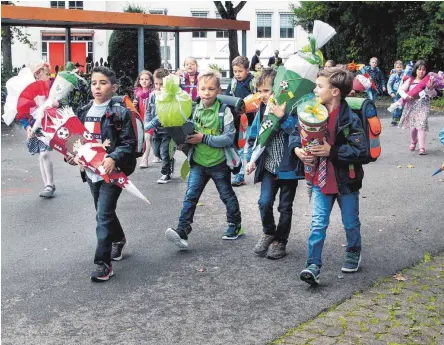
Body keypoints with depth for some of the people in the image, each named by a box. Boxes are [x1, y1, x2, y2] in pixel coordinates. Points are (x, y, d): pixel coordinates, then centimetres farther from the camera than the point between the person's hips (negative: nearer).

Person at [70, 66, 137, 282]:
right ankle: (119, 239, 47)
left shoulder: (120, 113, -9)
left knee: (103, 216, -10)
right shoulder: (84, 112, 8)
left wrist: (113, 158, -29)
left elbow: (129, 143, -13)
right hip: (91, 171, 7)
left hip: (112, 172, -6)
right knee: (104, 213, 21)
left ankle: (103, 263, -6)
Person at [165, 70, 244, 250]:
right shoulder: (194, 109, 0)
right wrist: (186, 137, -12)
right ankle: (182, 232, -11)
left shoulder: (224, 110, -13)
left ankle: (235, 225, 36)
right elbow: (189, 133, 11)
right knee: (190, 196, -7)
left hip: (219, 163, -3)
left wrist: (204, 138, -25)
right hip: (198, 162, 3)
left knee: (227, 195, 16)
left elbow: (228, 138, -20)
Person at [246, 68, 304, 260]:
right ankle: (269, 233, 19)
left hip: (288, 166, -4)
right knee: (264, 202, -7)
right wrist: (253, 159, 7)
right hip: (269, 167, 4)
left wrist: (283, 117, -34)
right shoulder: (262, 110, 4)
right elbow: (255, 137, 13)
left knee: (285, 207, 8)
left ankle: (280, 241, 24)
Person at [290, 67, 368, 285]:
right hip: (321, 179, 3)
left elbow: (361, 151, -24)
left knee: (351, 223, 16)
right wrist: (297, 149, -12)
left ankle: (353, 254, 40)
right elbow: (297, 133, 9)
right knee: (318, 224, -1)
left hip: (345, 181, -3)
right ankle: (313, 265, 0)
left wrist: (331, 151, -28)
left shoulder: (350, 119, -19)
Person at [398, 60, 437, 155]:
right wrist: (405, 96, -14)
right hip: (411, 106, 2)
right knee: (413, 126, 9)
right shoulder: (410, 80, 4)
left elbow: (434, 94, -5)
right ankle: (413, 142, 39)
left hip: (423, 106, -2)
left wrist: (430, 88, -26)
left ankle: (422, 148, -14)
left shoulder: (428, 81, 0)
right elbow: (401, 89, 5)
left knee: (421, 126, -14)